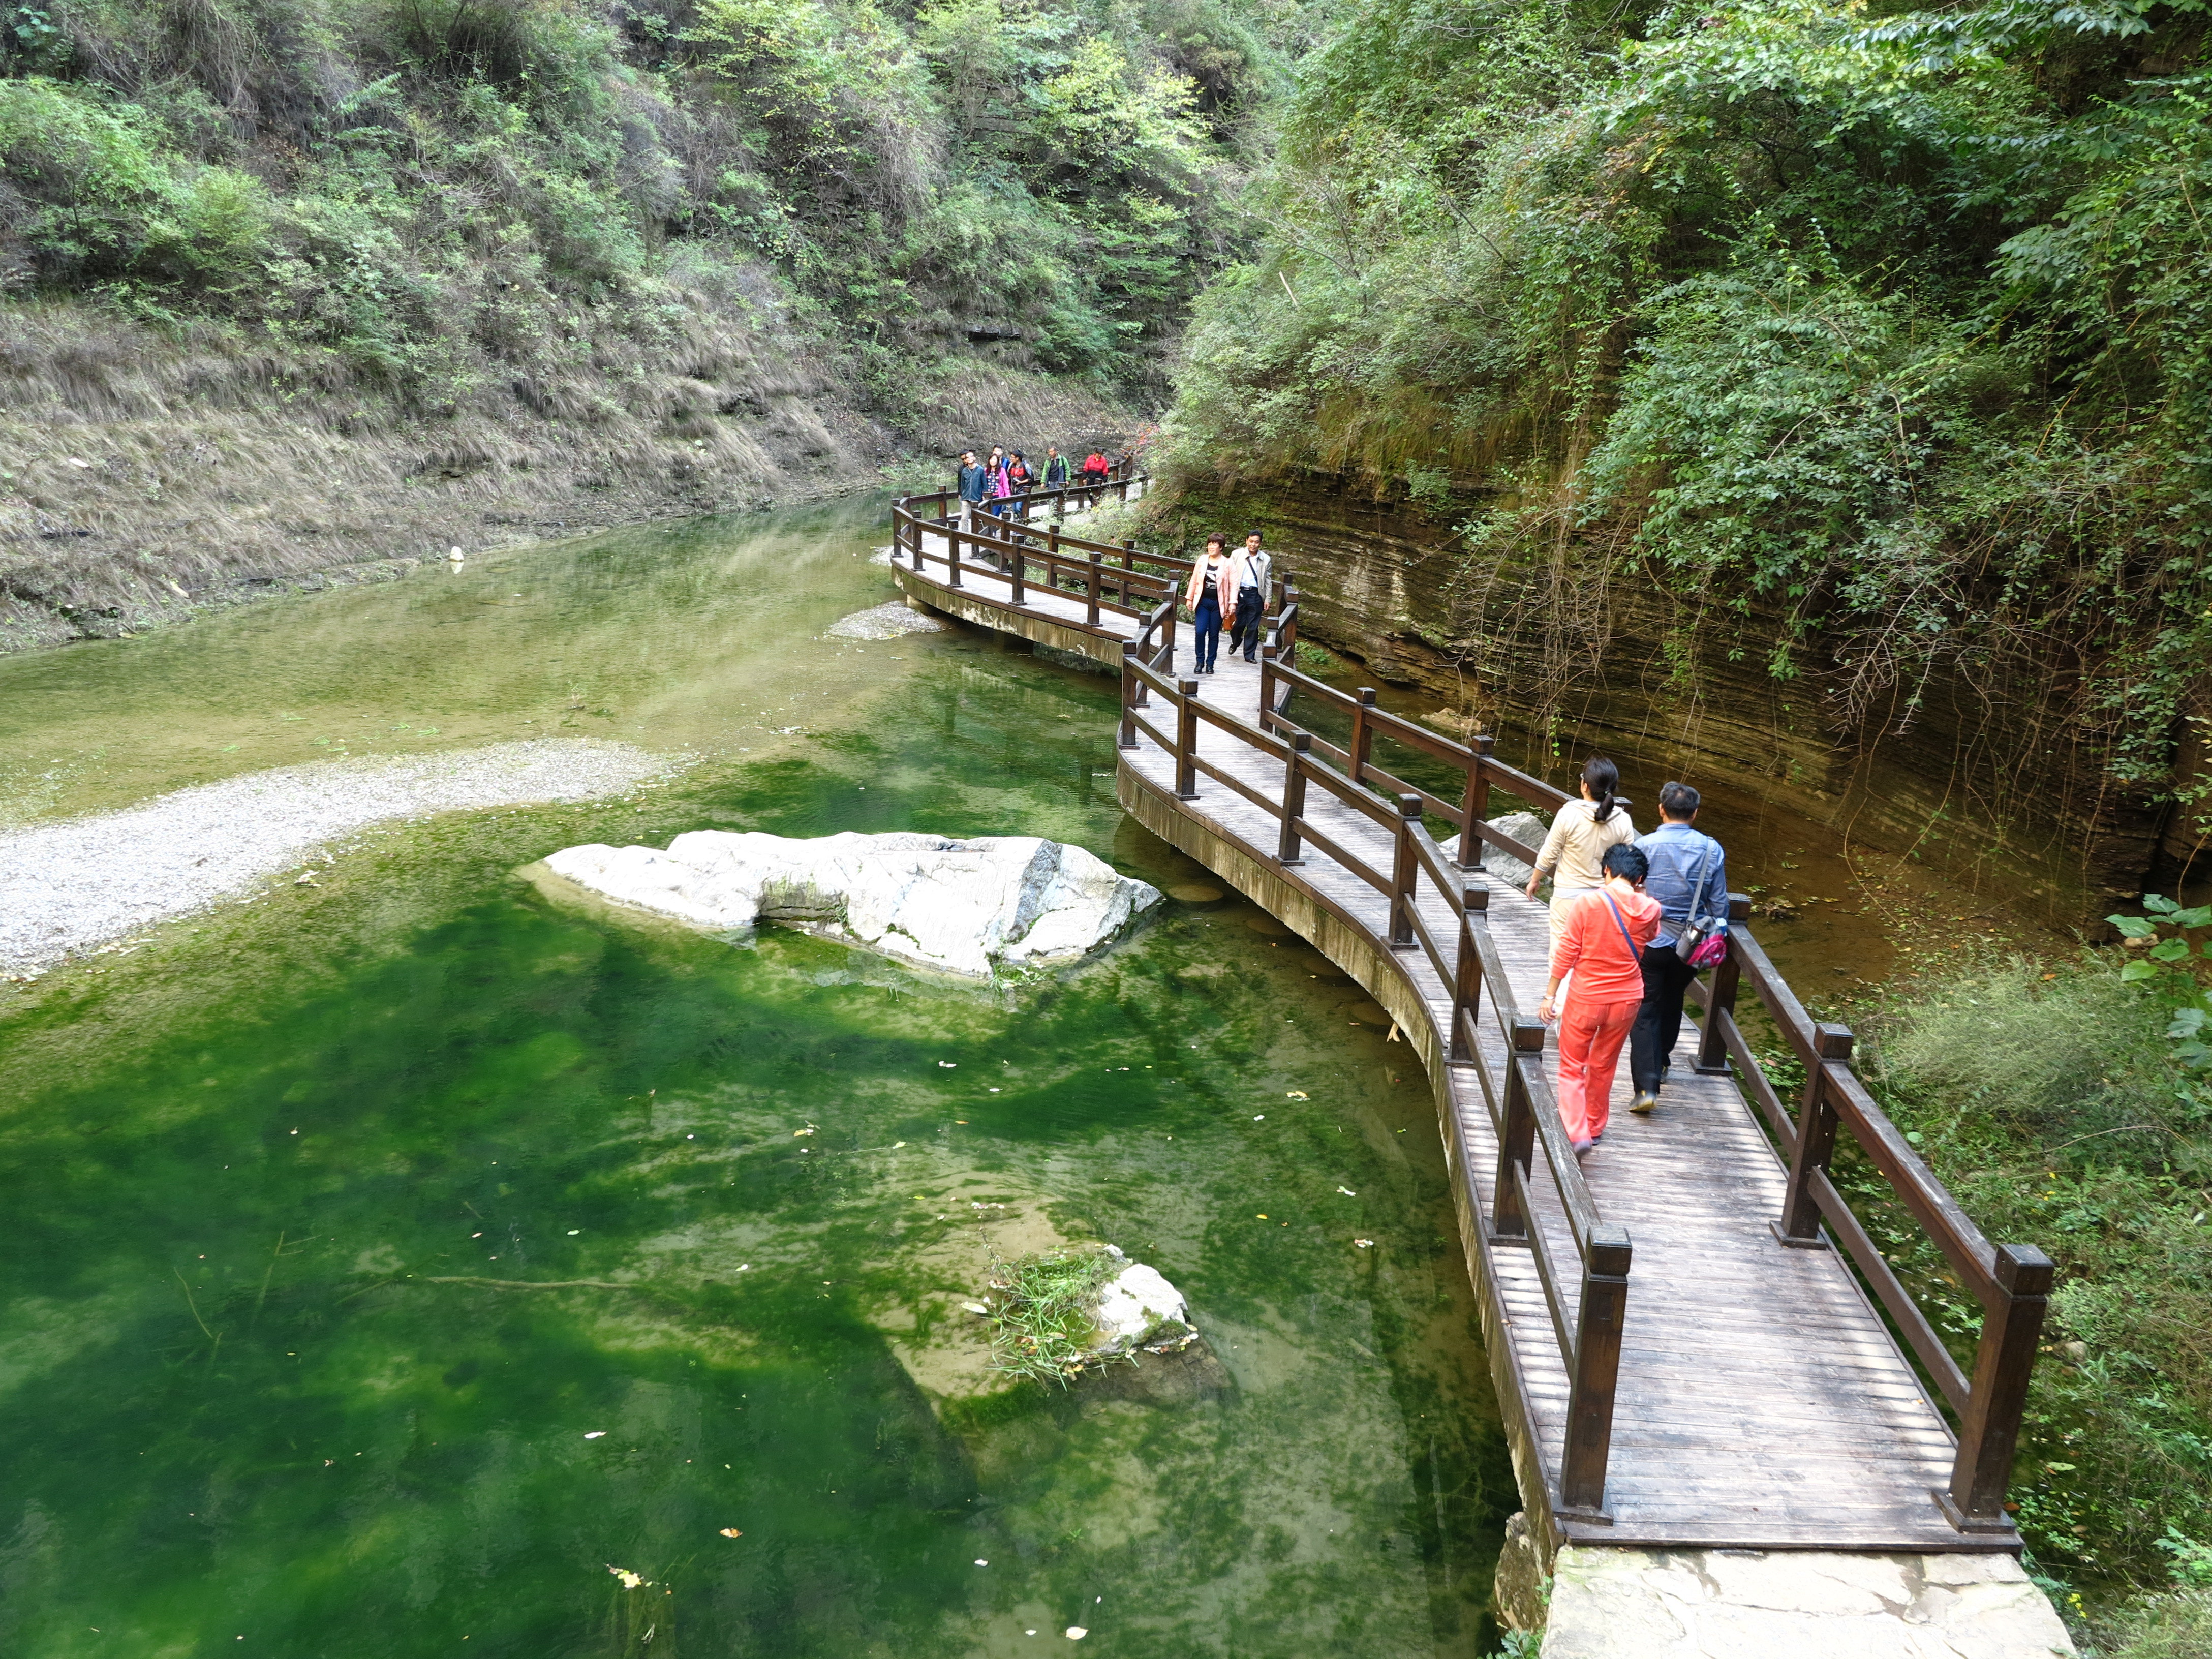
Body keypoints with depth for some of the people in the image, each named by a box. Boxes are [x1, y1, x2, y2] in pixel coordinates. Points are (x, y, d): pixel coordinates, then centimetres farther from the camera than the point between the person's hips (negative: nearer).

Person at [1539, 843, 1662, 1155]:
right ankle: (1595, 1126, 38)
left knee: (1572, 1067, 10)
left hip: (1585, 998, -3)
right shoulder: (1649, 909, -7)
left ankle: (1577, 1133, -6)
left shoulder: (1587, 902, -16)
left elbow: (1566, 953, -13)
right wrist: (1639, 894, 17)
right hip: (1627, 1000, 3)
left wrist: (1550, 995, -5)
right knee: (1604, 1066, 23)